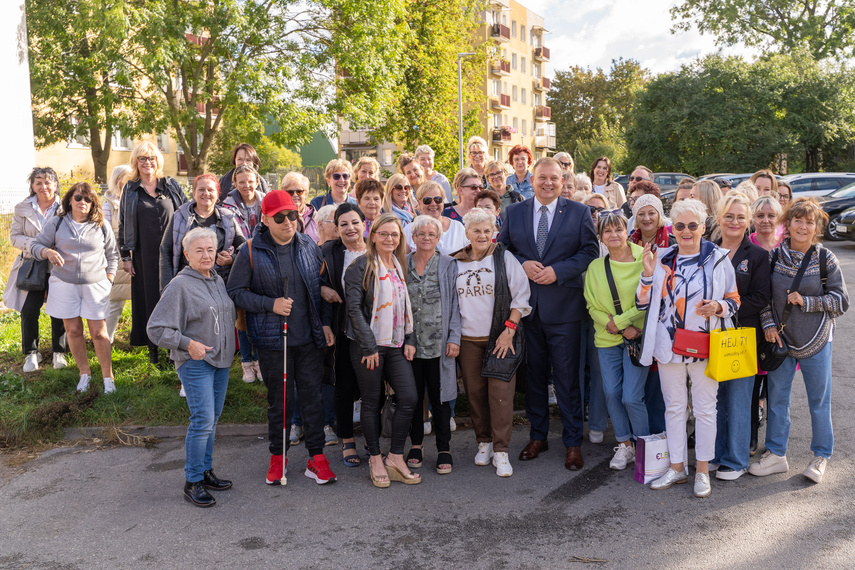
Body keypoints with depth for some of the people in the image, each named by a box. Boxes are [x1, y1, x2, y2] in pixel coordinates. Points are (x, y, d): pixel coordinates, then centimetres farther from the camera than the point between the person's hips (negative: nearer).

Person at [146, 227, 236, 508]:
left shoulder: (218, 280, 10)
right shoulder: (180, 285, -12)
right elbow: (156, 329, -12)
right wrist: (188, 343, -16)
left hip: (221, 360, 7)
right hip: (195, 363, -7)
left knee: (212, 419, 13)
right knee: (202, 420, -11)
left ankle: (206, 471, 26)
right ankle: (192, 482, 1)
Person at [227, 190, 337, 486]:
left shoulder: (309, 246, 4)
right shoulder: (251, 252, -6)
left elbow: (321, 287, 12)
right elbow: (236, 291, -3)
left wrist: (325, 322, 6)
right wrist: (270, 304, -15)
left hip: (309, 338, 2)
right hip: (272, 340, -2)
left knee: (312, 396, 6)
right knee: (279, 400, 9)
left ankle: (317, 458, 18)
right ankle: (278, 458, 27)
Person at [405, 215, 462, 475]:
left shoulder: (448, 264, 2)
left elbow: (455, 303, 1)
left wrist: (454, 337, -6)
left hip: (438, 343, -2)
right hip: (410, 343, 2)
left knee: (439, 396, 3)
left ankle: (444, 448, 15)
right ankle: (416, 443, 25)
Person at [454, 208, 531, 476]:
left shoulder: (504, 258, 0)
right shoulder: (457, 263, 8)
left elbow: (521, 296, -1)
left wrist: (509, 329, -8)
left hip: (501, 336, -3)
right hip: (468, 339, 3)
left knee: (500, 393, -7)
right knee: (474, 392, 6)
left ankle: (501, 451, 1)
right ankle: (484, 442, 24)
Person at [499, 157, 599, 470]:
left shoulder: (578, 212, 2)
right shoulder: (515, 212, 8)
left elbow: (589, 251, -1)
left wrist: (558, 271, -13)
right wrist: (522, 265, -10)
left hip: (563, 306, -2)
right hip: (527, 306, 3)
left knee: (567, 377, 2)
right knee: (533, 374, 12)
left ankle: (573, 442, 14)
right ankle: (537, 436, 26)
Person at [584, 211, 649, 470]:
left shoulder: (643, 261, -5)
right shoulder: (595, 267, 7)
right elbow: (592, 305, 6)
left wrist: (618, 320, -14)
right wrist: (622, 328, -9)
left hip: (637, 338, -4)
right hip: (607, 339, 4)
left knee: (631, 397, -8)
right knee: (612, 393, 5)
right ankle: (624, 446, 23)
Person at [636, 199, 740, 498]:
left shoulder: (718, 260, -1)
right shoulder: (661, 259, 5)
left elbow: (734, 300, 5)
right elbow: (643, 304, 4)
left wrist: (718, 307, -16)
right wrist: (648, 273, -11)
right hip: (669, 346, 2)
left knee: (705, 408, 6)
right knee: (674, 407, 11)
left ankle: (702, 469, 20)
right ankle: (677, 466, 24)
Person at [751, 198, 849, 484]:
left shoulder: (825, 259, -6)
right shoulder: (774, 256, 1)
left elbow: (841, 301, -5)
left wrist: (805, 302, -14)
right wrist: (768, 324, -5)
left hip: (816, 341, -2)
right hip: (781, 338, 3)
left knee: (819, 400, 7)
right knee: (776, 397, 9)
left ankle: (821, 456, 23)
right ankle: (776, 454, 22)